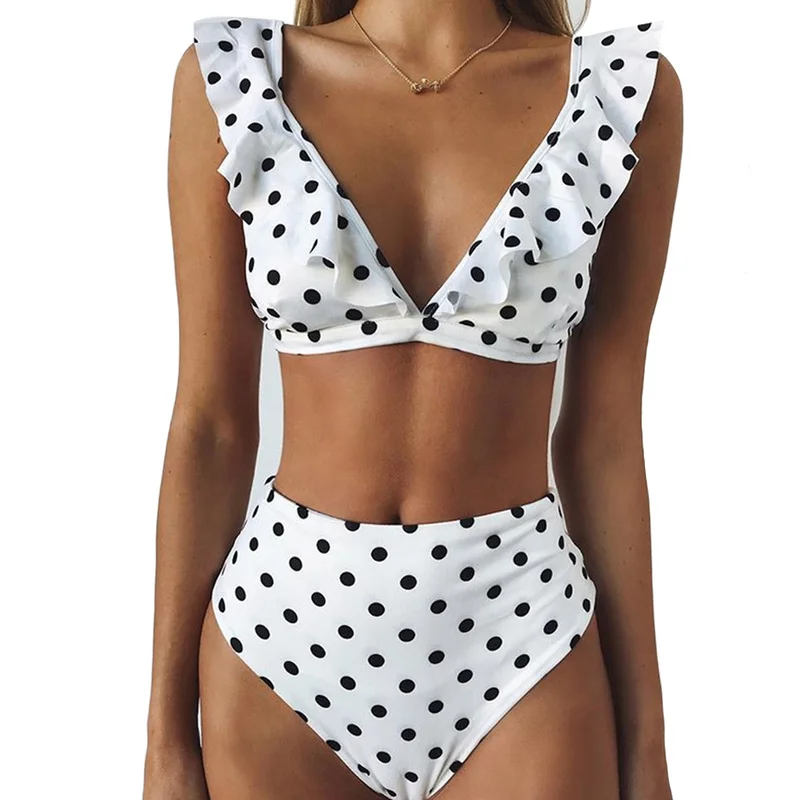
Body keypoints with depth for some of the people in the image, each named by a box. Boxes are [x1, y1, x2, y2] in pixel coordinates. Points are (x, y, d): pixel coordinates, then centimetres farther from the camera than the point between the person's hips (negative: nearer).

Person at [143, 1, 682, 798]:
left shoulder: (625, 88, -3)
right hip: (289, 613, 1)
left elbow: (604, 432, 0)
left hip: (517, 627, 0)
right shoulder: (231, 76, -4)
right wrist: (168, 735, 2)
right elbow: (210, 424, -2)